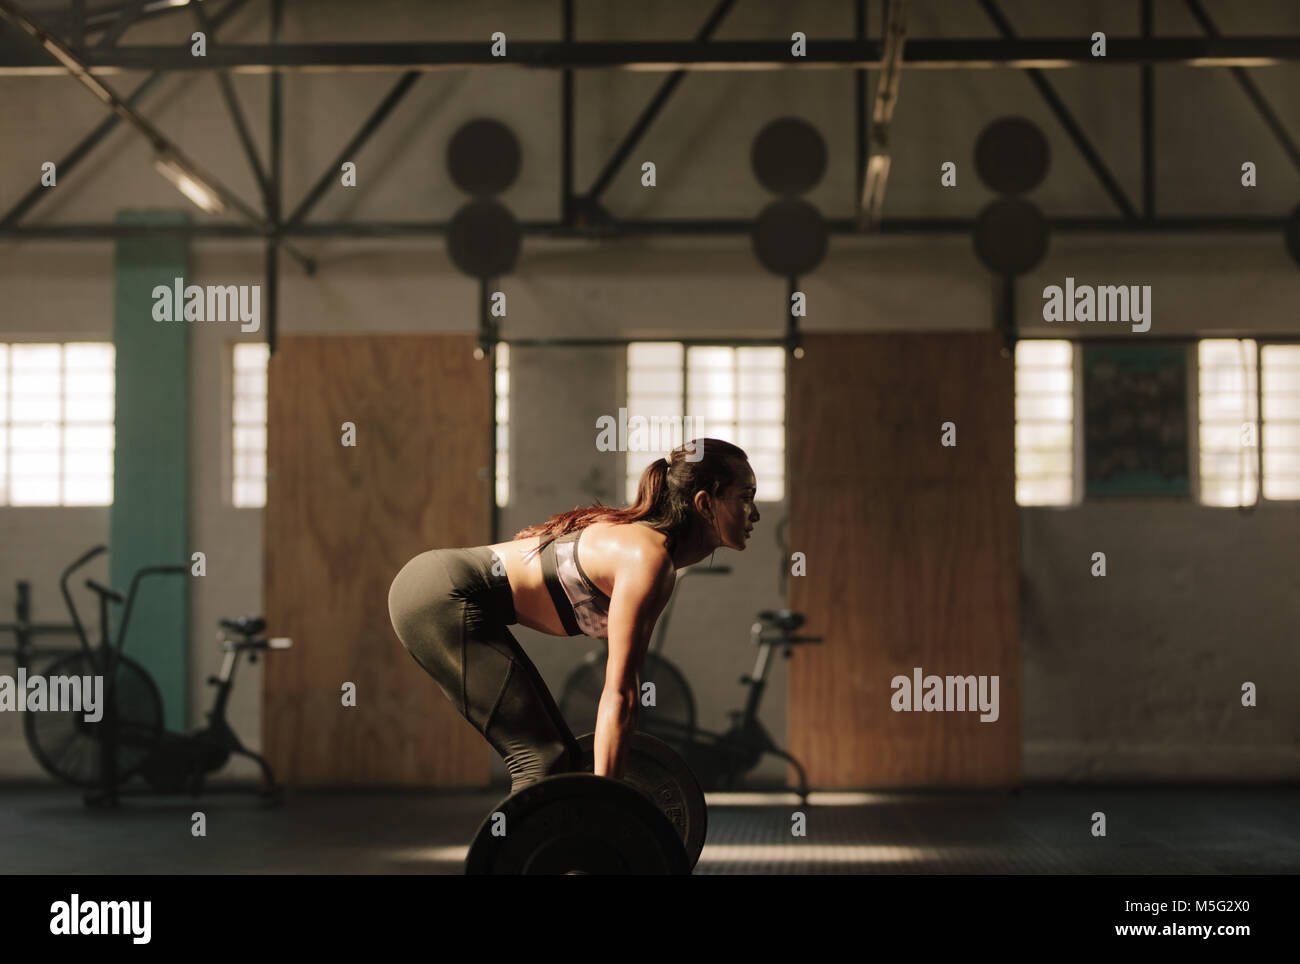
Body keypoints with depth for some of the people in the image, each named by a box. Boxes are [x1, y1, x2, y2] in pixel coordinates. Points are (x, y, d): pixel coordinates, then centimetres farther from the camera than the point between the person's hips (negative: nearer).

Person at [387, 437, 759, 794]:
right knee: (540, 760, -12)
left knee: (560, 753, 12)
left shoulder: (644, 538, 11)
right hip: (443, 600, -10)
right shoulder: (648, 559, -18)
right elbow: (618, 693, -21)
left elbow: (625, 682, 18)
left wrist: (613, 776, 23)